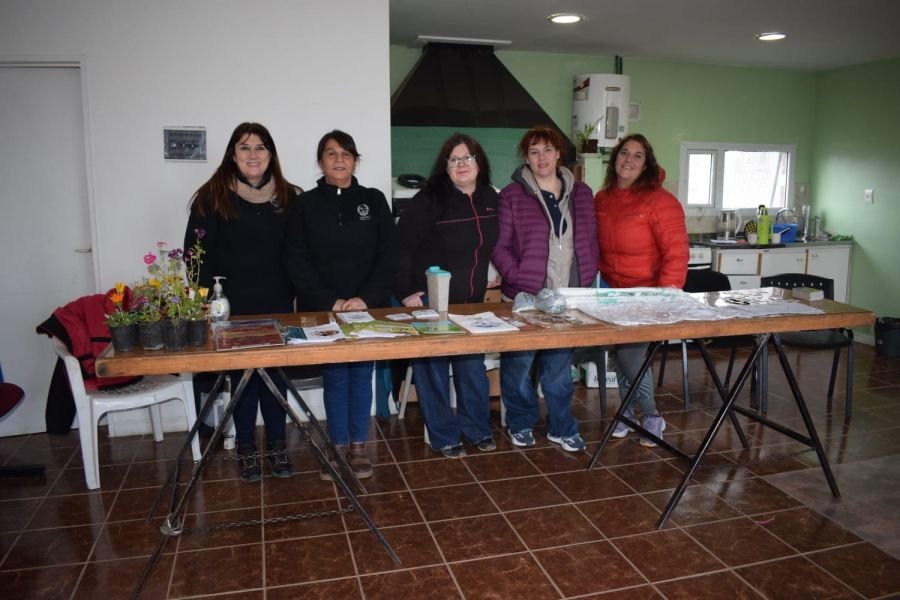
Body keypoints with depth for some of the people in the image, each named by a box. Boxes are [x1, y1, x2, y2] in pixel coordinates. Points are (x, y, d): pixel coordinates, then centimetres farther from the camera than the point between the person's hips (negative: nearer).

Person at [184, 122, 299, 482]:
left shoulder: (288, 197, 6)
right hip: (233, 308, -2)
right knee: (242, 376, 7)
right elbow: (198, 252, -5)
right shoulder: (212, 197, -3)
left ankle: (277, 444, 23)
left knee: (277, 375, 9)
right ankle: (246, 447, 21)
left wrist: (296, 293, 2)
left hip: (278, 306, 2)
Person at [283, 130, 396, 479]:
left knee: (361, 375, 6)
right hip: (323, 309, -1)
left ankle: (358, 447, 19)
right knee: (334, 377, 4)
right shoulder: (305, 205, 3)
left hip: (369, 307, 1)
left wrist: (367, 298, -12)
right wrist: (329, 301, -13)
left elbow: (387, 256, 0)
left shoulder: (374, 201, 5)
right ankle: (338, 447, 18)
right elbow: (296, 261, -4)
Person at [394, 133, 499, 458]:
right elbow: (400, 247, -15)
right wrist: (405, 291, -17)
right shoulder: (429, 199, -13)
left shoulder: (490, 199, 4)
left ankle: (476, 428, 30)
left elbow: (495, 244, 18)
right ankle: (444, 436, 20)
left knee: (473, 366, 13)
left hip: (472, 302, 5)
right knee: (433, 369, 6)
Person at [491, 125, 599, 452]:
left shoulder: (581, 194, 10)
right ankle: (520, 423, 26)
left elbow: (591, 241, 13)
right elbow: (499, 246, -5)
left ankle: (561, 427, 26)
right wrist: (517, 276, -16)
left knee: (559, 366, 12)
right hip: (524, 296, -3)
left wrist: (588, 276, 3)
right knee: (518, 363, 7)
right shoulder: (512, 195, -3)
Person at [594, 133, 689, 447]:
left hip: (647, 293, -5)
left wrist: (667, 292, -23)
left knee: (630, 355, -9)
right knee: (621, 353, 13)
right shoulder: (602, 199, 5)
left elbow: (676, 251, -17)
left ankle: (651, 416, 12)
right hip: (613, 291, 6)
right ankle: (628, 412, 30)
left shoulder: (660, 200, -13)